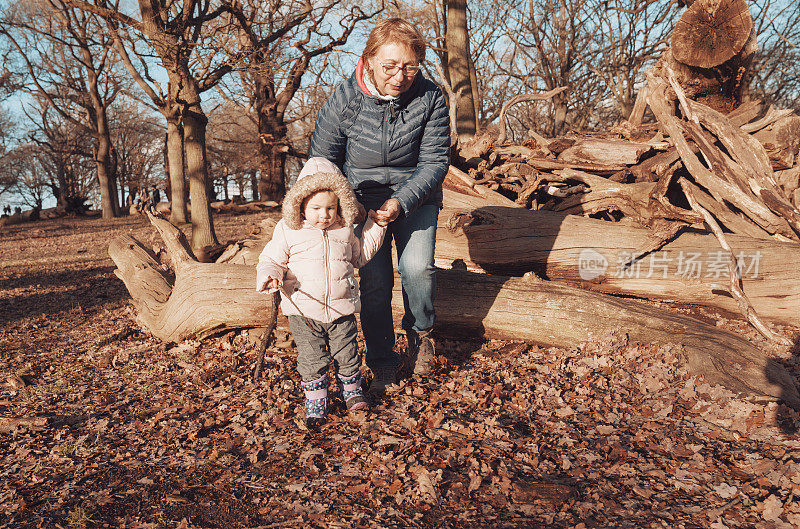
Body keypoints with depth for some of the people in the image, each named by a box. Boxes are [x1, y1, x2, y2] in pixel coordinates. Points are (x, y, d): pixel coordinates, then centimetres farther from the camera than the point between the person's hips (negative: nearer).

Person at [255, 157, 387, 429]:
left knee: (347, 353, 10)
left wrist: (375, 226, 13)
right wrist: (269, 276, -21)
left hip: (341, 307, 2)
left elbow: (360, 255, 19)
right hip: (303, 310, -2)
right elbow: (271, 259, 1)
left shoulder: (345, 229, 5)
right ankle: (315, 402, 23)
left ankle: (351, 389, 37)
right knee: (311, 358, 3)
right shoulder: (288, 230, -5)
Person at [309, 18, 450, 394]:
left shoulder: (430, 99, -15)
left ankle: (420, 331, 14)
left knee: (417, 267, -18)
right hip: (363, 199, 0)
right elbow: (322, 162, -5)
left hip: (416, 197, 1)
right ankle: (382, 361, 11)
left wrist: (402, 202, -27)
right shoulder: (343, 101, -16)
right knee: (374, 278, -8)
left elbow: (435, 161, -13)